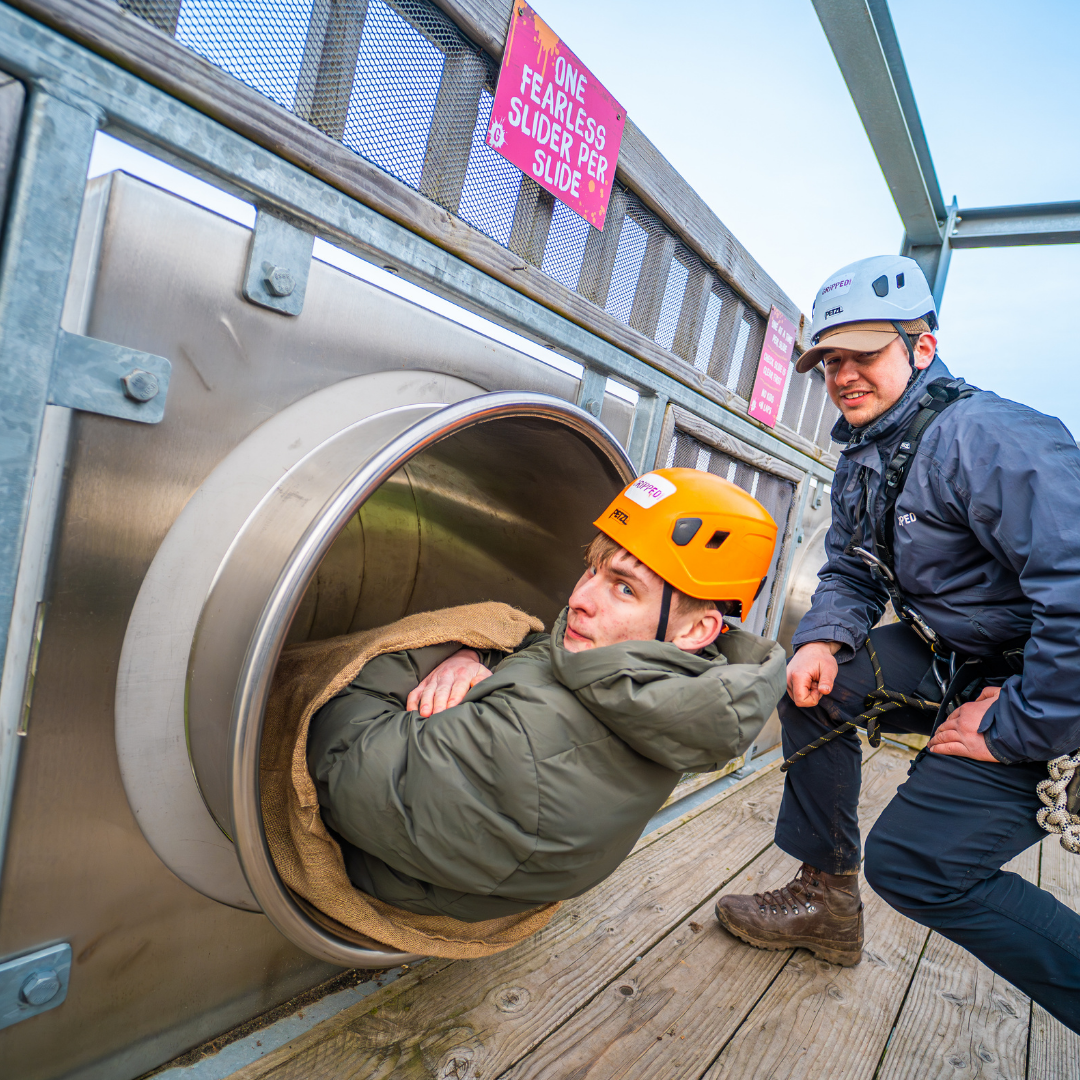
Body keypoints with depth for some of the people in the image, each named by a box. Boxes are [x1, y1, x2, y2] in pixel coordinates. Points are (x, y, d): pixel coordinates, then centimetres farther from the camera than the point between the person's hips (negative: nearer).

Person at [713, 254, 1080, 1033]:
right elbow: (851, 574, 11)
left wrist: (1014, 730, -26)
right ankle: (824, 899, 17)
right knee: (817, 684, 3)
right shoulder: (863, 458, 6)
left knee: (913, 863, -12)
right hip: (953, 660, 9)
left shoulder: (987, 438, -25)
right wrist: (822, 642, -9)